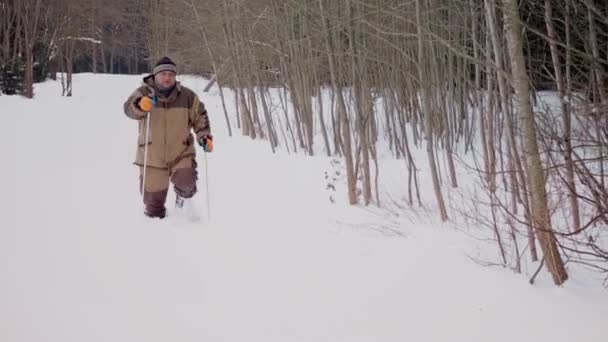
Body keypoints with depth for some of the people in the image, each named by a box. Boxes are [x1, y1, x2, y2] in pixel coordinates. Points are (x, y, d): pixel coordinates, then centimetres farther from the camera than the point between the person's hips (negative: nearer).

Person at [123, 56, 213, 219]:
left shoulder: (187, 96, 0)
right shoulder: (144, 93, -6)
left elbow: (199, 117, 10)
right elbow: (129, 109, -23)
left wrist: (204, 136, -6)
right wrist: (140, 105, -46)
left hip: (181, 153, 0)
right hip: (152, 156, 0)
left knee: (186, 180, -24)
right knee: (153, 199, 6)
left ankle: (184, 196, 10)